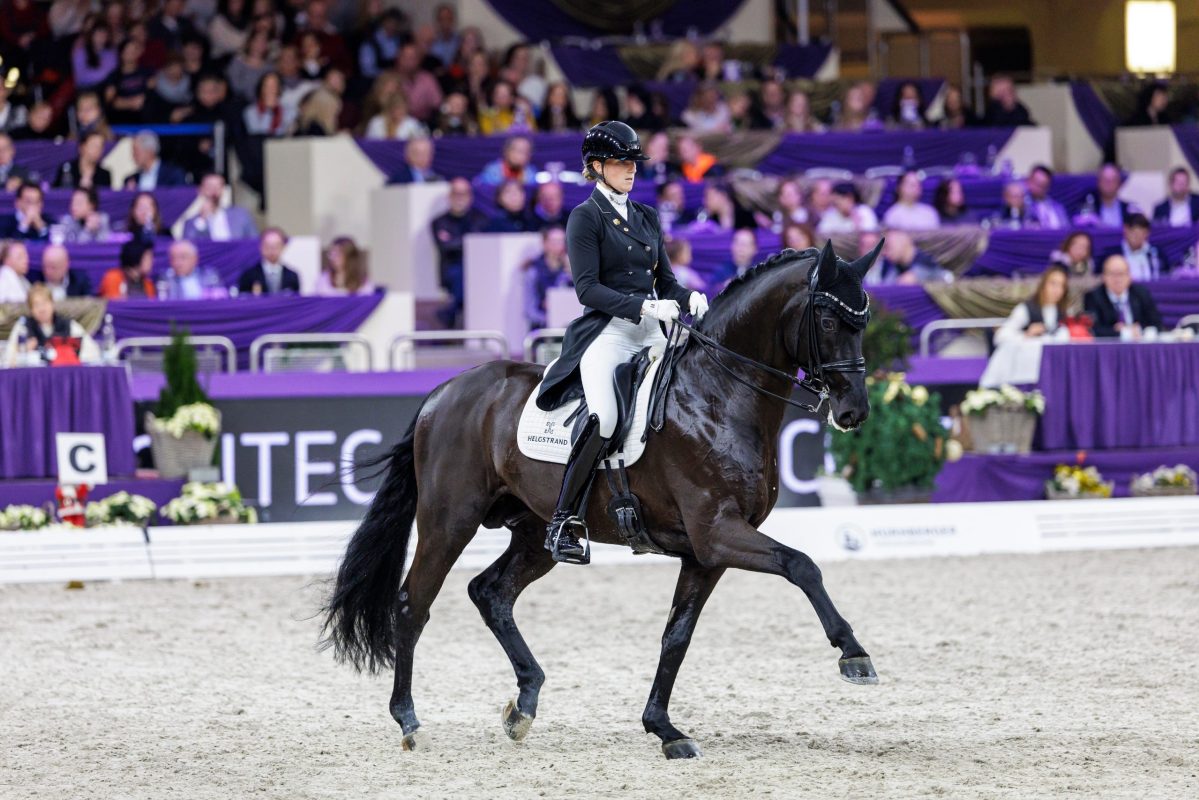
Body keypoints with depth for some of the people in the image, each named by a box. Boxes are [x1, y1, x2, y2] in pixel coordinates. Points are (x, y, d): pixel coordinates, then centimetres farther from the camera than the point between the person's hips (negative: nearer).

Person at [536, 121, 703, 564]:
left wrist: (688, 298, -4)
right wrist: (644, 306, -20)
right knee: (604, 417, -30)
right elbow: (588, 288, -9)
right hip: (605, 332, -7)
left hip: (651, 333, 7)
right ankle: (563, 521, -23)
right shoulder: (586, 217, 0)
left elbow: (665, 280, 19)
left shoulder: (646, 216, 19)